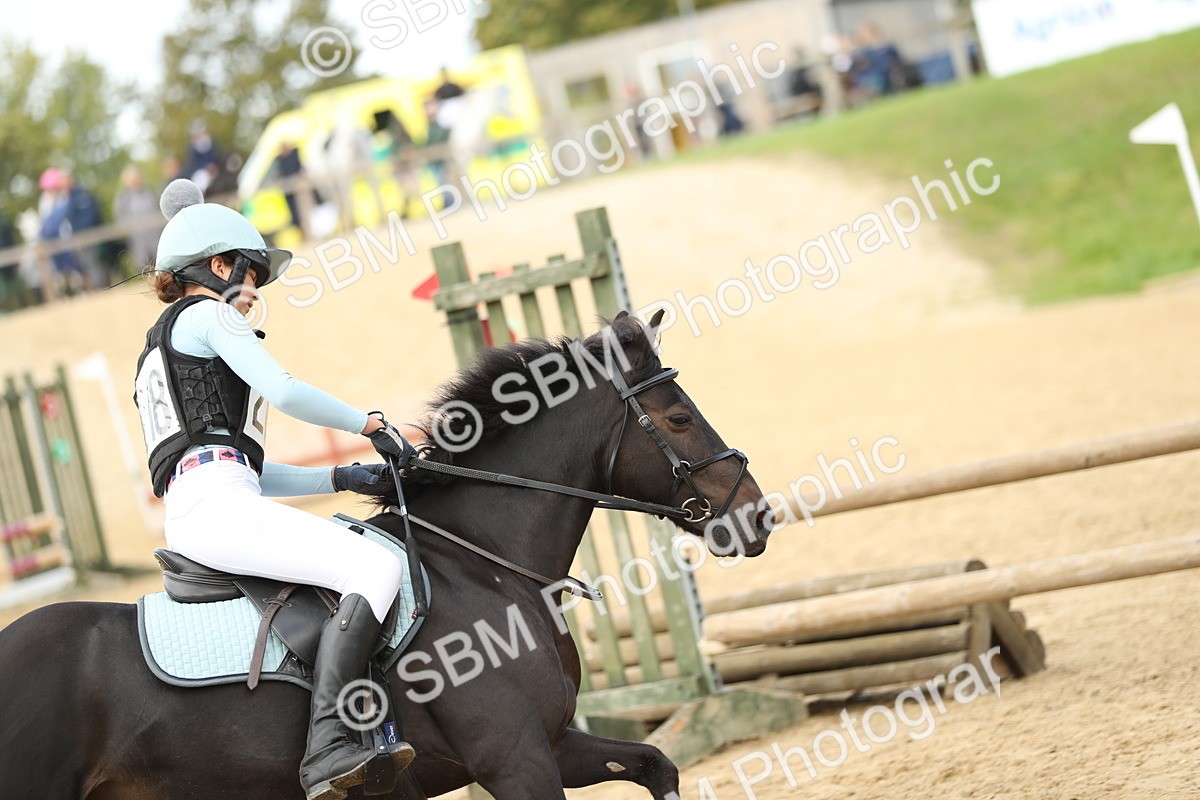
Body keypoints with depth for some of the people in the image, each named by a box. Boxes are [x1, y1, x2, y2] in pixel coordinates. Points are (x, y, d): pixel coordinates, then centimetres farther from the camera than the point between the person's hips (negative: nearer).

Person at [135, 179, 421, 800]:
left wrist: (342, 478, 18)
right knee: (375, 567, -23)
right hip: (215, 505, -10)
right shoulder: (207, 314, 5)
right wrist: (372, 425, 1)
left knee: (362, 572, 19)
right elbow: (283, 391, -12)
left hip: (189, 522, 10)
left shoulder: (159, 352, 34)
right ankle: (328, 747, -34)